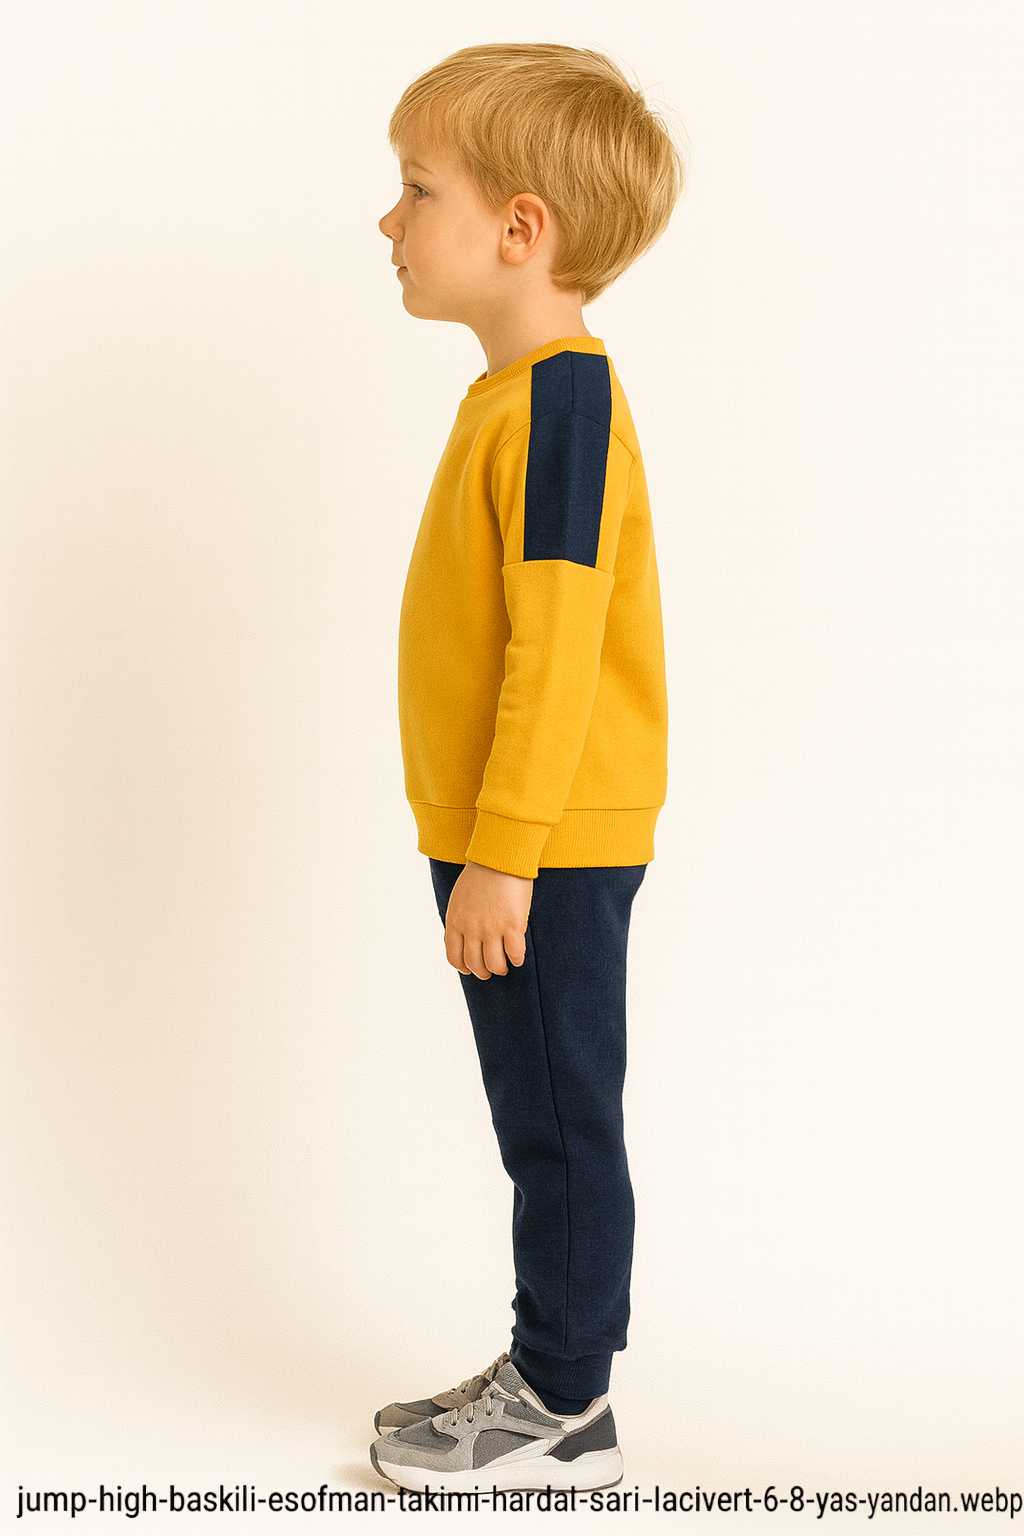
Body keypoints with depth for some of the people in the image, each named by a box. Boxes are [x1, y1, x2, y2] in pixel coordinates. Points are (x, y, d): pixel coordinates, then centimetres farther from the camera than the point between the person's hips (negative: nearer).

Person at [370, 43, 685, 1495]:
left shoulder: (560, 404, -17)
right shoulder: (511, 395, 13)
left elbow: (558, 650, -22)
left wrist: (503, 855, -22)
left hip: (550, 849, -10)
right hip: (505, 842, 10)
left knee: (560, 1120, 2)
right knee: (542, 1120, 16)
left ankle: (565, 1412, 15)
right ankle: (548, 1372, 29)